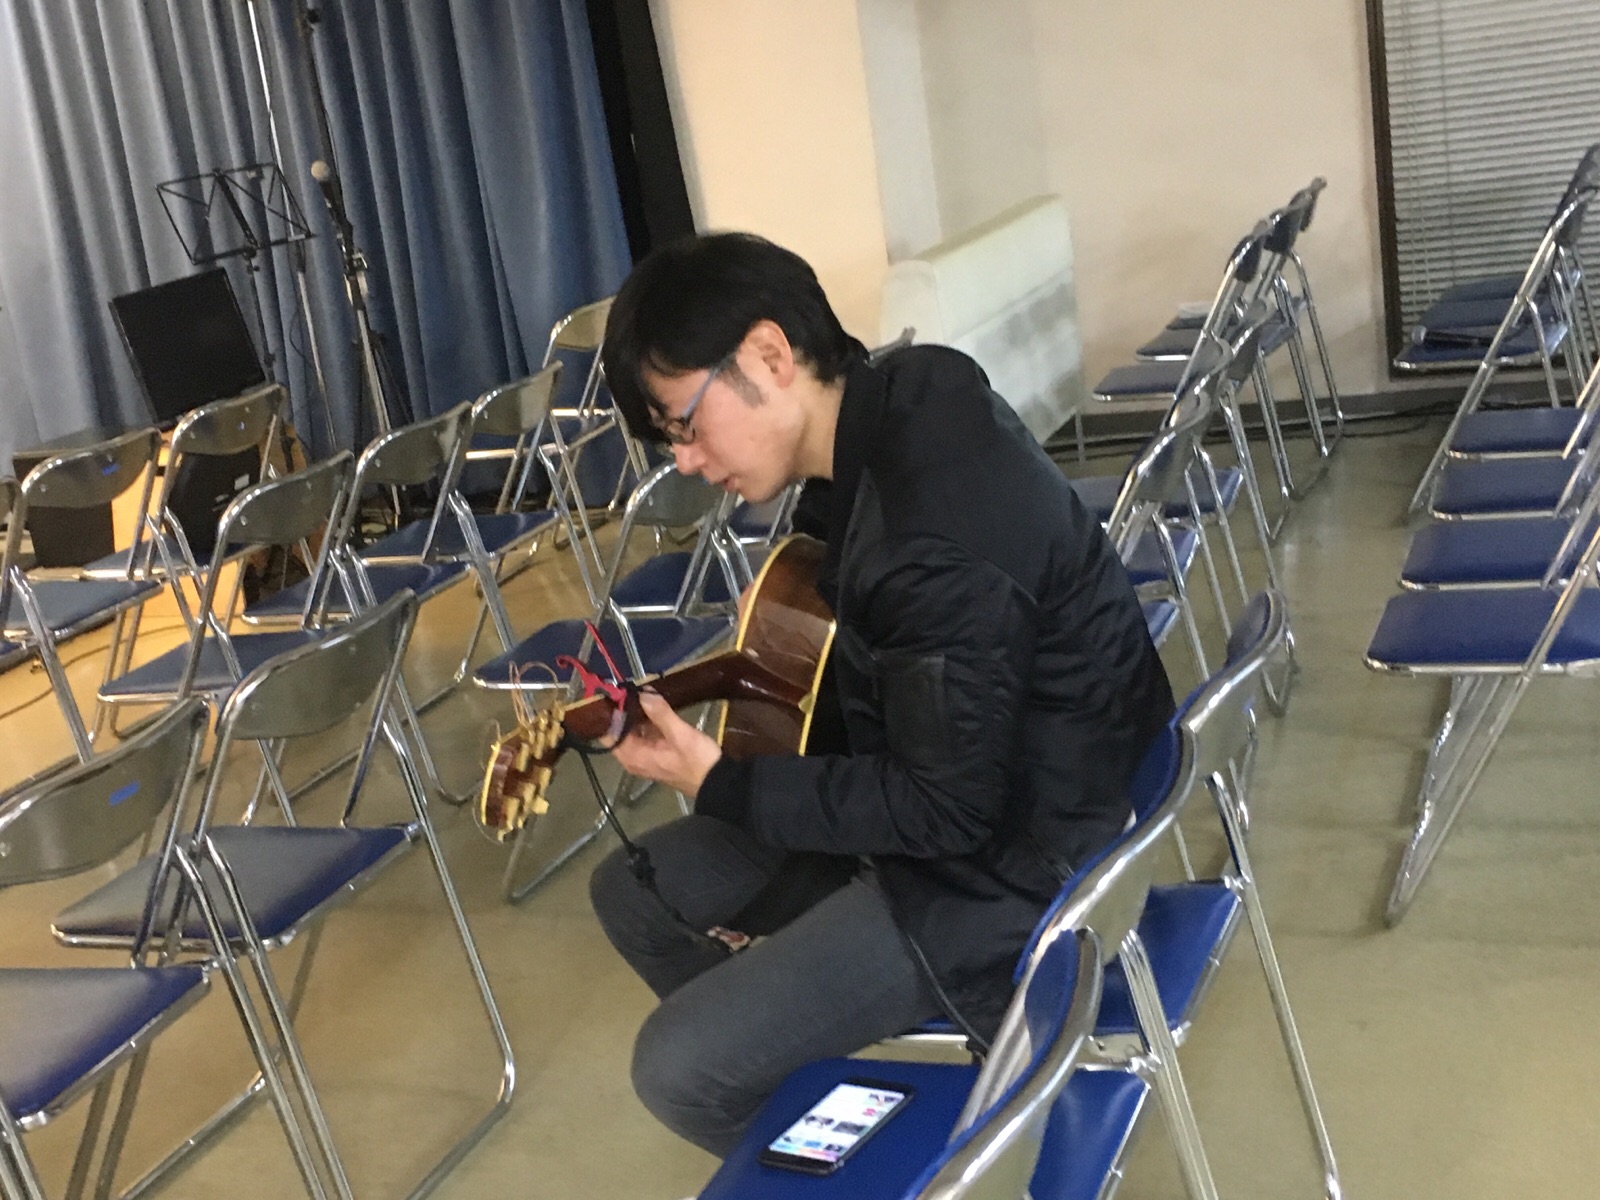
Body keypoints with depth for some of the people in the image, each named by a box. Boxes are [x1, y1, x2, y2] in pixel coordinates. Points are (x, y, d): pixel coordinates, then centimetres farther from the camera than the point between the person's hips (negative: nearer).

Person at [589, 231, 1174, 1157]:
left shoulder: (936, 541, -33)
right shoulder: (905, 398, -3)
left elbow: (947, 810, -25)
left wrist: (721, 785, -19)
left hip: (1014, 857, -10)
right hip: (951, 780, 10)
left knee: (682, 1071, -14)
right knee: (634, 890, 12)